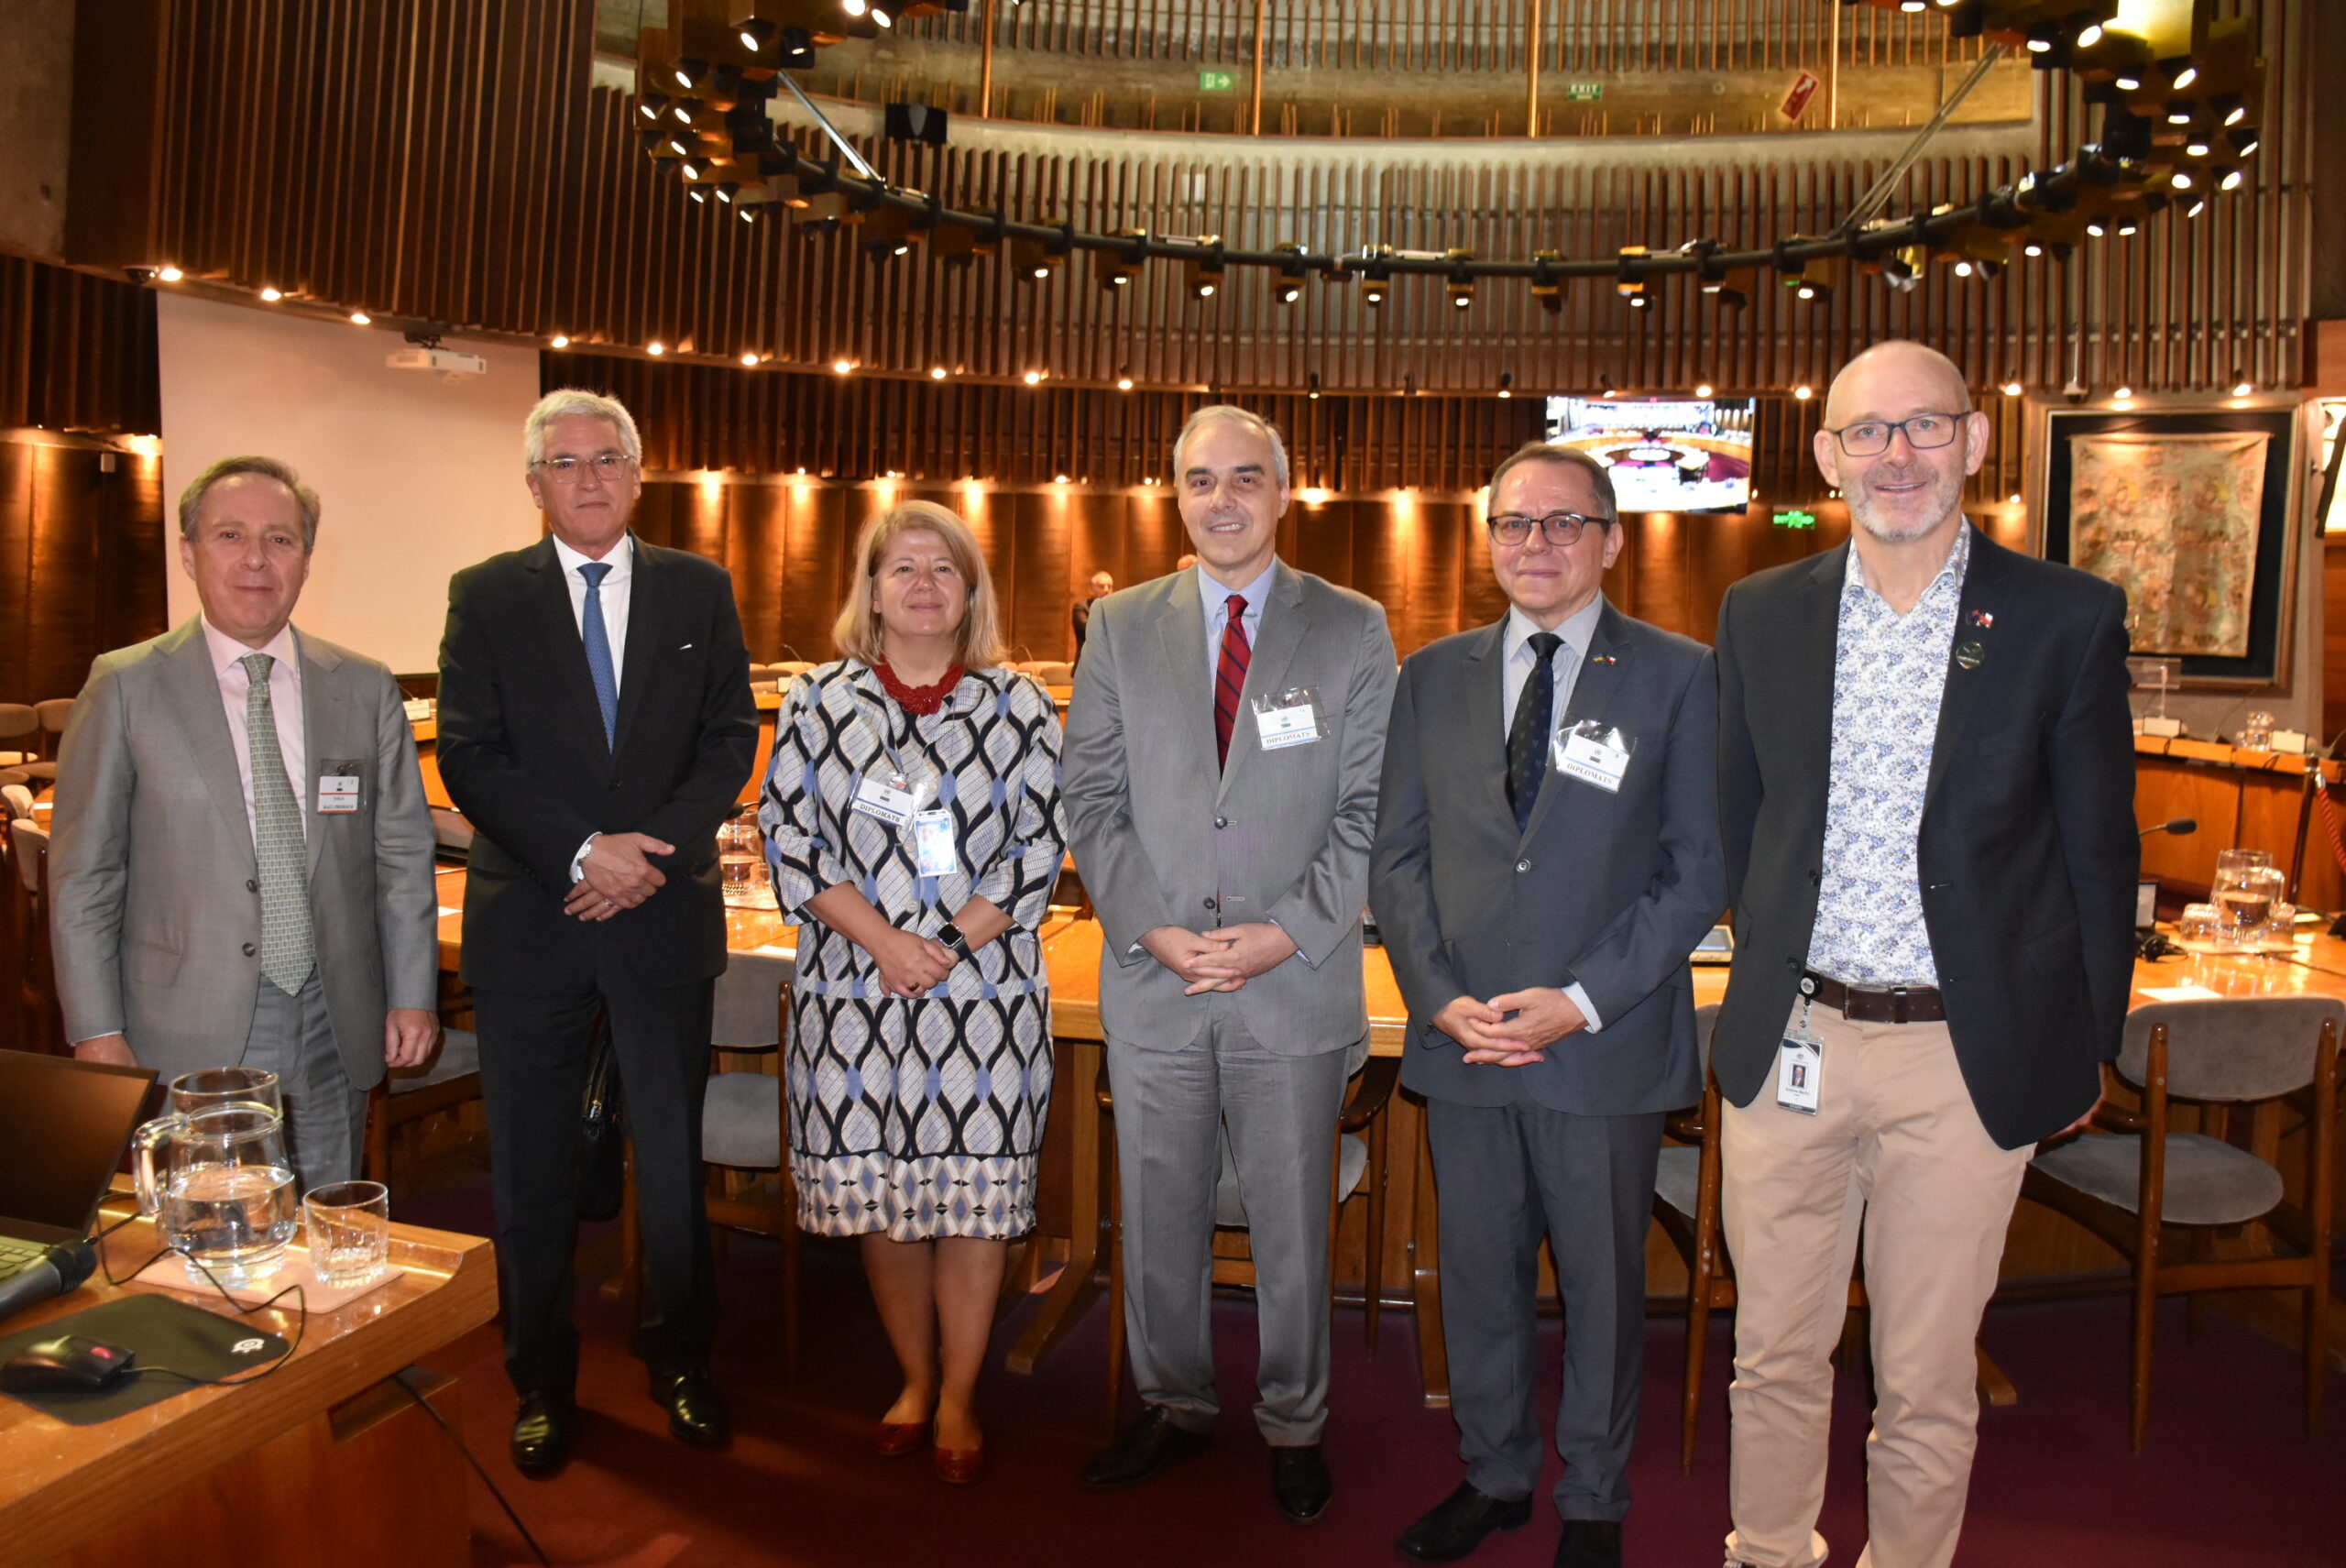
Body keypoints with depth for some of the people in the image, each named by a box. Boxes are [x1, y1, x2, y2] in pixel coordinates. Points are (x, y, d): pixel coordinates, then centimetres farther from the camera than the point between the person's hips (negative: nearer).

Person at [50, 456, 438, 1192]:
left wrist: (412, 993, 3)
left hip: (332, 1038, 2)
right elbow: (83, 875, 0)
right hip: (187, 1041, -2)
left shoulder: (365, 688, 5)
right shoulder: (126, 687, -2)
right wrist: (97, 1033, -4)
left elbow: (403, 853, 7)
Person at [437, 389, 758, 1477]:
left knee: (673, 1154, 10)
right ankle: (542, 1381, 26)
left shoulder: (699, 590, 6)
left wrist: (658, 849, -12)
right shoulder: (486, 595, 3)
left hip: (666, 914, 1)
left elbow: (732, 740, 2)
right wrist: (583, 852, -16)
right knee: (532, 1167, 9)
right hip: (530, 921, 0)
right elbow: (467, 754, -5)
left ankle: (680, 1358, 28)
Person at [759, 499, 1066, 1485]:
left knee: (974, 1191, 2)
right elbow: (788, 831, 0)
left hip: (984, 991, -1)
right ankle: (915, 1379, 29)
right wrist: (880, 940, -12)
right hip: (853, 988, 1)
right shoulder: (819, 701, 5)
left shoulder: (1018, 707, 3)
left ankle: (958, 1401, 19)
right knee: (877, 1191, 9)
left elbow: (1042, 840, -1)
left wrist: (952, 943, -12)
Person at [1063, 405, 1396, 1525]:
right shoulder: (1121, 626, 6)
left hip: (1297, 983, -1)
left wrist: (1285, 931, -12)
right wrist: (1149, 927, -9)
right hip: (1152, 978, 2)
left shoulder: (1352, 629, 1)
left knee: (1291, 1222, 11)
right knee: (1159, 1217, 14)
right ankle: (1173, 1406, 35)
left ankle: (1293, 1425, 31)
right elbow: (1091, 796, 3)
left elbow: (1370, 811, -2)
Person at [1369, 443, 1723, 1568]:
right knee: (1478, 1273, 15)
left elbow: (1698, 868, -5)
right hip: (1463, 1041, 3)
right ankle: (1494, 1476, 37)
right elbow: (1397, 854, 7)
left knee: (1603, 1283, 12)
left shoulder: (1679, 677, -1)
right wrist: (1439, 996, -7)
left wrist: (1584, 1001, -14)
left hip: (1606, 1045, -2)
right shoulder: (1432, 678, 8)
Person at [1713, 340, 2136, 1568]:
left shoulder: (2069, 618, -3)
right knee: (1774, 1361, 15)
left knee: (1927, 1388, 13)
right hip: (1789, 1048, 2)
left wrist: (2089, 1043, 5)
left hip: (1967, 1062, -2)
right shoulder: (1760, 615, 4)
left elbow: (2099, 853, 2)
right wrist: (1769, 982, 11)